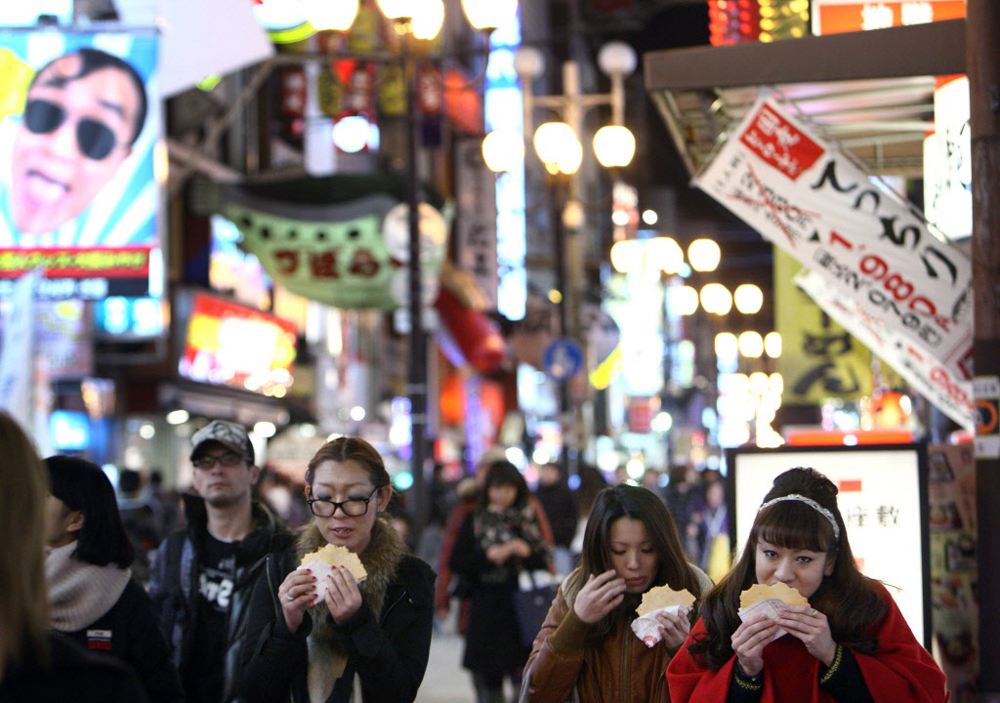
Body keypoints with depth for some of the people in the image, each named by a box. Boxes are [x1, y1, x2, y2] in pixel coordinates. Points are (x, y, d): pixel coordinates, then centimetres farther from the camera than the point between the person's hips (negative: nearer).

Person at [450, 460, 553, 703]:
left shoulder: (528, 518, 9)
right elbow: (457, 563, 0)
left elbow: (543, 561, 5)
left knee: (525, 679, -9)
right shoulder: (474, 521, 8)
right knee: (488, 681, 0)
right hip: (485, 607, 0)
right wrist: (491, 555, -11)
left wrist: (527, 552, -14)